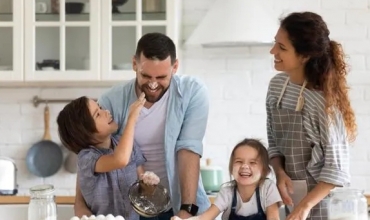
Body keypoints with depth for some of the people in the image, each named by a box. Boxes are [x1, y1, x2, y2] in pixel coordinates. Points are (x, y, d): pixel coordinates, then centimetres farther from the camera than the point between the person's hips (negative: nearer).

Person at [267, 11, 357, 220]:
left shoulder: (324, 99, -20)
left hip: (320, 198, -6)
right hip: (289, 195, 6)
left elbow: (336, 165, -18)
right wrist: (280, 172, -9)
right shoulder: (276, 85, 0)